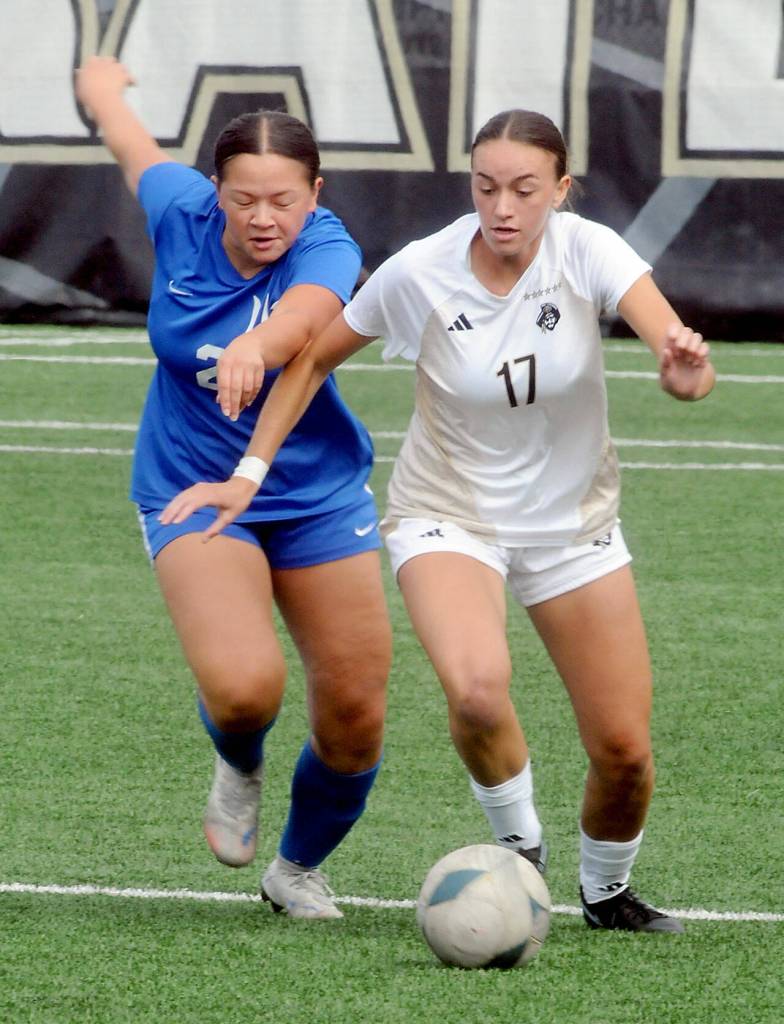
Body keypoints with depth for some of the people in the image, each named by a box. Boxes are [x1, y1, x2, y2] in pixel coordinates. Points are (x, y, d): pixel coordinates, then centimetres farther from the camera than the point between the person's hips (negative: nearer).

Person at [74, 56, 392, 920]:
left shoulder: (326, 252, -19)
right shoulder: (182, 211, -11)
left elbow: (306, 313, -44)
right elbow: (133, 145, 12)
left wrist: (257, 346, -68)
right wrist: (103, 88, 36)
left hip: (319, 498, 0)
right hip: (193, 494, 0)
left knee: (356, 718, 1)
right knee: (244, 686, -26)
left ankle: (298, 870, 31)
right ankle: (237, 767, 13)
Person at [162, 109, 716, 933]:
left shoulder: (587, 251, -19)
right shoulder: (420, 273, -18)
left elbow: (673, 345, -34)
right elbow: (313, 358, -2)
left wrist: (686, 369, -58)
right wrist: (250, 474, -7)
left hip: (573, 522, 2)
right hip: (448, 516, -2)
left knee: (624, 752, -1)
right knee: (476, 687, -33)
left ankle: (606, 891, 31)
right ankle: (517, 844, -3)